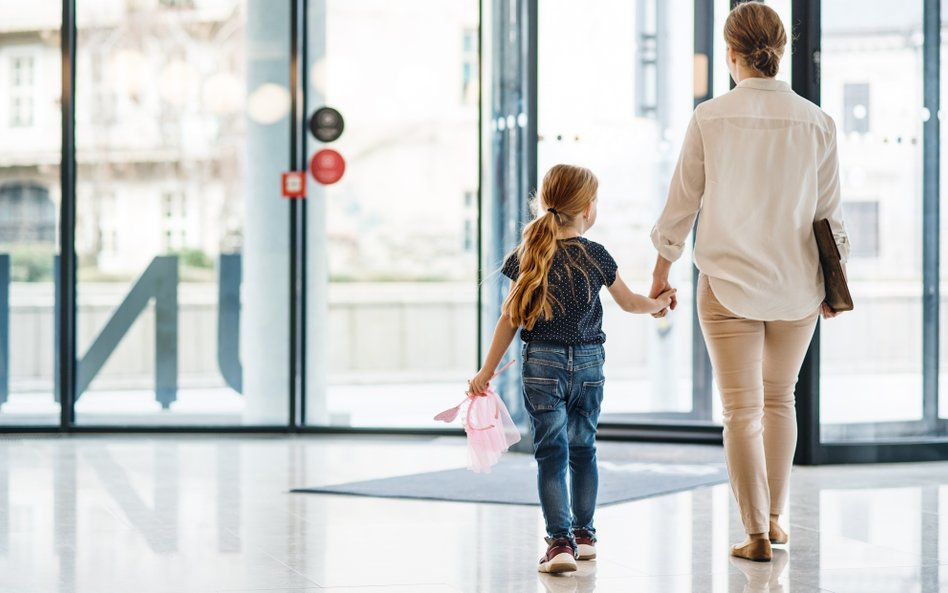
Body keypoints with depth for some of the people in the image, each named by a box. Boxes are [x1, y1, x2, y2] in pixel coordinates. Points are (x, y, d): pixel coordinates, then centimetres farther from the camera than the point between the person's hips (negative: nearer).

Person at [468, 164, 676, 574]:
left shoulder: (528, 256, -4)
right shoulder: (596, 256, -1)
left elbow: (511, 318, -3)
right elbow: (628, 302, 13)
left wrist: (486, 372, 3)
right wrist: (658, 303, 35)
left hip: (542, 365, -1)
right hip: (589, 363, 1)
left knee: (551, 453, -1)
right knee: (583, 449, 16)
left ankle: (560, 540, -10)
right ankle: (584, 534, 27)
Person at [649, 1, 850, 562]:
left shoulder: (710, 118, -8)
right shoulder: (816, 122, -5)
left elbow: (682, 201, 0)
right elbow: (830, 213, 2)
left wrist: (663, 267, 13)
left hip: (729, 283, -2)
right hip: (796, 284, 2)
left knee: (743, 410, 2)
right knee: (779, 400, 21)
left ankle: (757, 534, 0)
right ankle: (775, 517, 28)